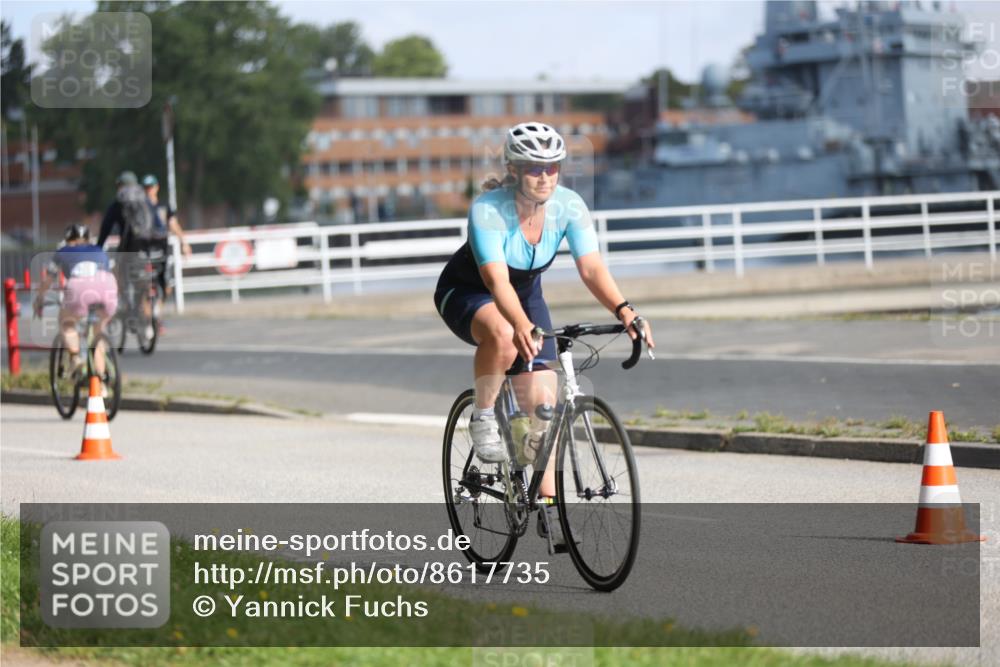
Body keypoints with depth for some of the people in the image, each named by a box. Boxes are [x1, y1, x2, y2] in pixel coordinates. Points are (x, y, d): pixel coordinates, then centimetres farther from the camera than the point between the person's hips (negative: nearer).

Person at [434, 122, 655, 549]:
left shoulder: (569, 206, -21)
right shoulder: (487, 210, -33)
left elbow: (591, 267, -30)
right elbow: (497, 280, -44)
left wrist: (623, 310, -48)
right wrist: (522, 326, -62)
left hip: (526, 294, 4)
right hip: (466, 294, -4)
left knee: (542, 400, -7)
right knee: (502, 335, -40)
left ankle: (547, 507, 2)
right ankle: (482, 419, -15)